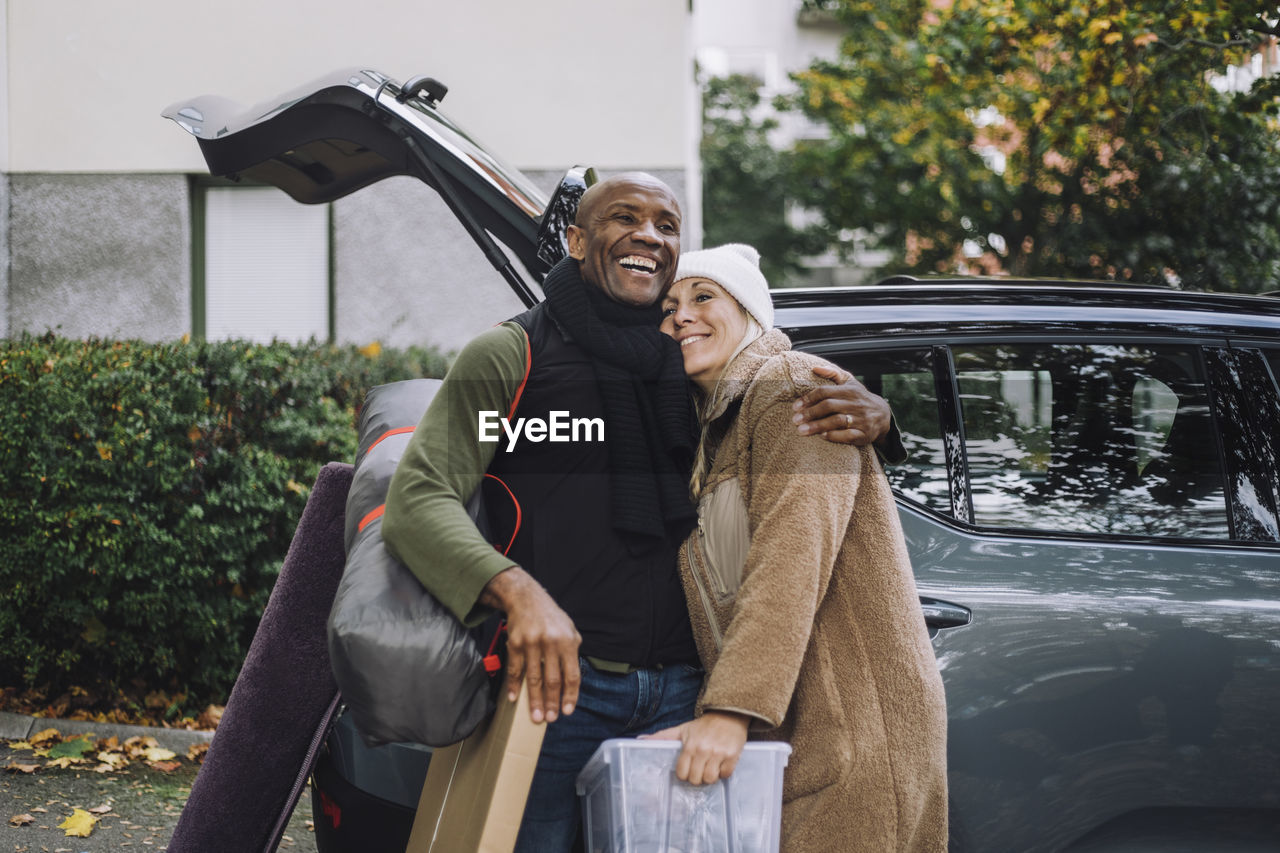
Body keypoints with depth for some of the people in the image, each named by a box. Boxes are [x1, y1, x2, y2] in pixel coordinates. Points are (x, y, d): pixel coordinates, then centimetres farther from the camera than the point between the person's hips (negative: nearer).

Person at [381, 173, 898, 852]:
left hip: (680, 694, 4)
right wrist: (516, 590, -27)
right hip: (554, 680, -4)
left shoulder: (694, 369, 16)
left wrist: (870, 415, -2)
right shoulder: (511, 356, 2)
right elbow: (415, 498, -8)